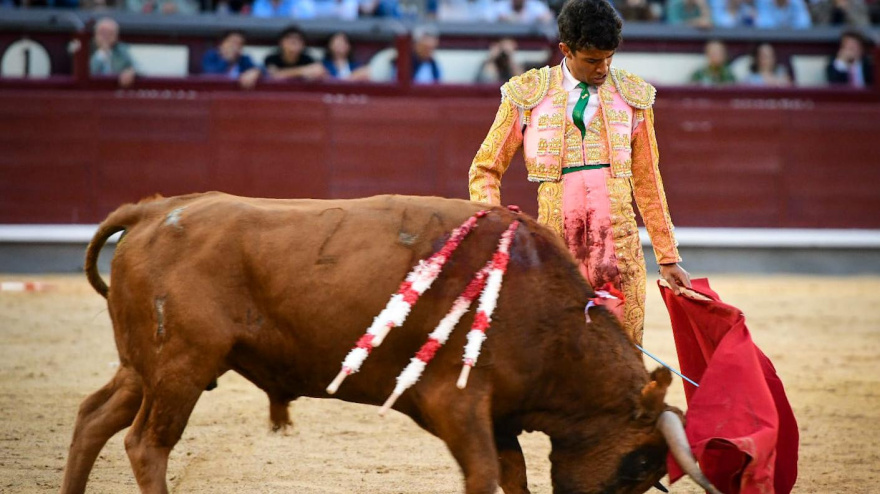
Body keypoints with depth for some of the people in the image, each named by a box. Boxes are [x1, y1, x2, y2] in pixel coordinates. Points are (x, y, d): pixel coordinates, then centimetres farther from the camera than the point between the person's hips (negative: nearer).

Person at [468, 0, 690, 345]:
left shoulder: (633, 97, 9)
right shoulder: (527, 96, 4)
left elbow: (647, 181, 16)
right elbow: (485, 170, 11)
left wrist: (668, 258, 17)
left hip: (621, 248, 1)